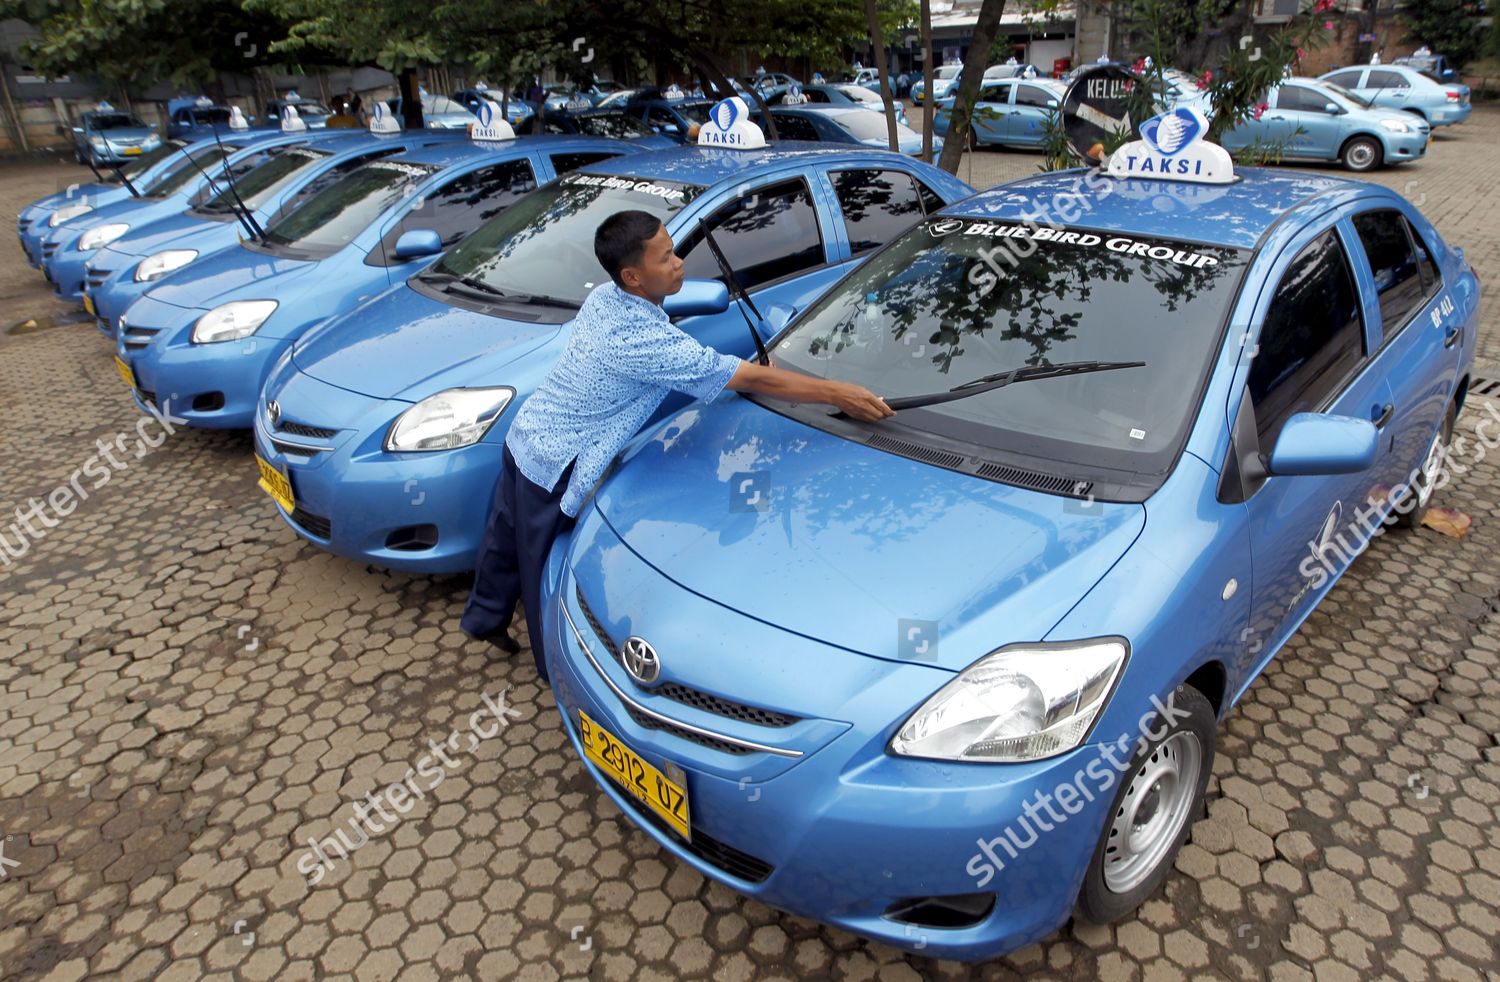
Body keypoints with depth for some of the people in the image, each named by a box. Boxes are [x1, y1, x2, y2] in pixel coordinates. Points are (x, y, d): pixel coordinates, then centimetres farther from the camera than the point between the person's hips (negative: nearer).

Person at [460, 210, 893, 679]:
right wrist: (837, 392, -23)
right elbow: (753, 379, -29)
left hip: (525, 435, 9)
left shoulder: (603, 298, -3)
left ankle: (486, 618, 50)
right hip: (552, 465, -8)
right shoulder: (644, 340, -30)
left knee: (508, 536, 27)